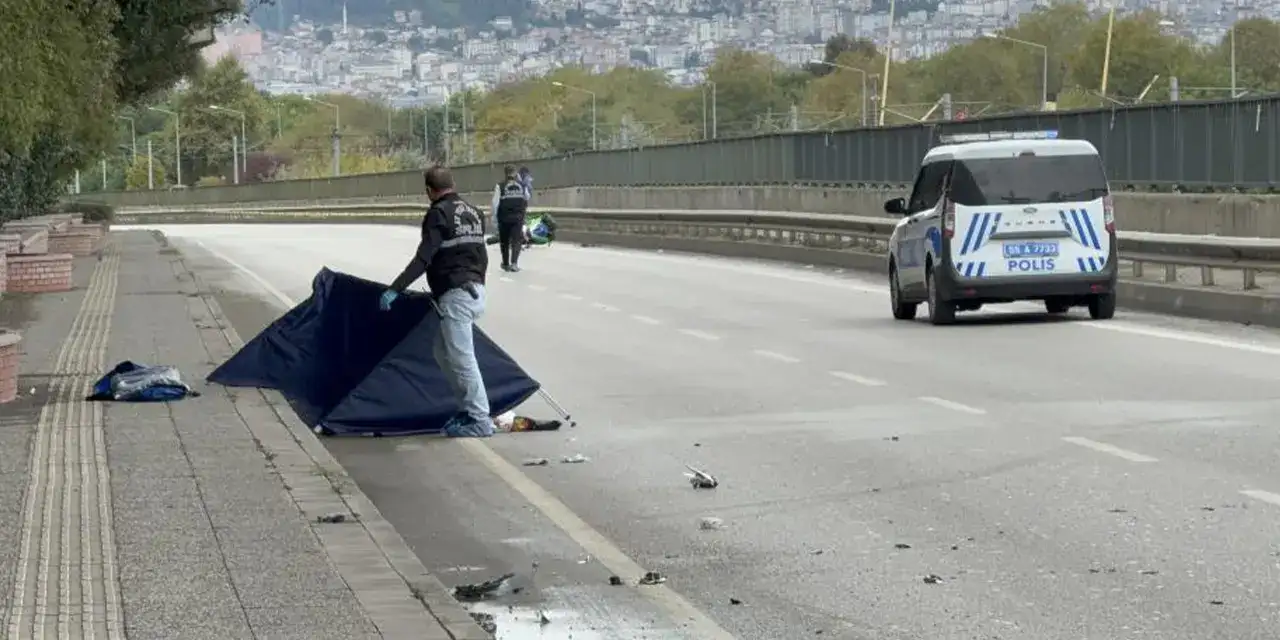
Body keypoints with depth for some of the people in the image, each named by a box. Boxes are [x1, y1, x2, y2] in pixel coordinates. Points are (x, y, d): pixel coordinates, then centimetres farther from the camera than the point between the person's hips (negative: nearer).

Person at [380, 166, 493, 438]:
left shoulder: (439, 213, -10)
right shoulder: (474, 213, 15)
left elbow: (423, 258, -18)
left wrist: (395, 289, -19)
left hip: (455, 295, -9)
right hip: (475, 290, 9)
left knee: (461, 357, -6)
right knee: (443, 352, 18)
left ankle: (480, 420, -6)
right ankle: (471, 408, 18)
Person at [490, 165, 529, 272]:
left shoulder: (500, 186, -8)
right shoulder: (521, 186, 0)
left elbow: (496, 203, -10)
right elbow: (527, 201, 12)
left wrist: (494, 217, -2)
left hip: (504, 217, -1)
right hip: (518, 217, 1)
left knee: (504, 240, 13)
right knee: (516, 240, 2)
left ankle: (506, 263, 21)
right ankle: (514, 262, -13)